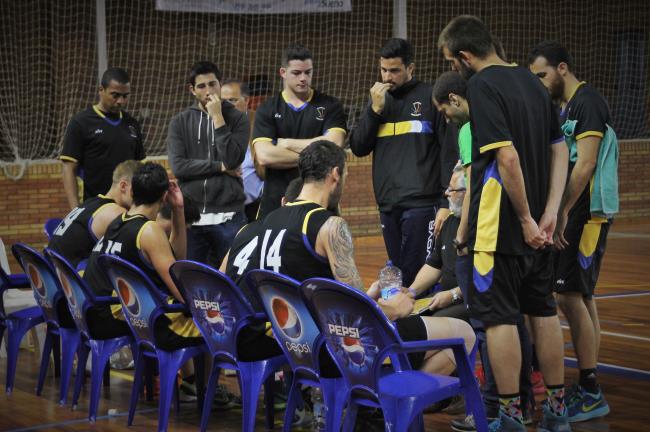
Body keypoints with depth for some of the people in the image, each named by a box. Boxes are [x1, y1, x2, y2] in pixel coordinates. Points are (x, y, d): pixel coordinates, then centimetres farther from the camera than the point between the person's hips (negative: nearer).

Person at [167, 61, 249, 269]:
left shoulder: (237, 118, 5)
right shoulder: (180, 121, 8)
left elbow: (233, 159, -10)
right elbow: (178, 166, -4)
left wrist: (217, 118, -10)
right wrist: (220, 167, -7)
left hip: (228, 215, -1)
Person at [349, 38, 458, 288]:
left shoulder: (430, 97, -1)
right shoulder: (378, 99, 15)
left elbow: (449, 152, -4)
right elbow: (358, 148, 9)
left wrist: (446, 203, -11)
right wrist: (376, 109, -4)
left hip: (421, 204, -5)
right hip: (387, 206, 5)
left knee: (415, 275, -9)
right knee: (397, 274, 9)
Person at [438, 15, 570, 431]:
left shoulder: (483, 86, -14)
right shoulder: (531, 81, 11)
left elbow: (507, 157, -23)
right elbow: (560, 150, 10)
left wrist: (526, 218, -16)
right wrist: (549, 213, 4)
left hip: (500, 227, -8)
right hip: (537, 226, 8)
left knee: (499, 317, -1)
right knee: (544, 311, 14)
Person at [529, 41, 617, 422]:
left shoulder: (588, 102, -12)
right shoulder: (567, 107, 17)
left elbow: (585, 164, -19)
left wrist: (562, 212, -20)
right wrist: (558, 212, 14)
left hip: (587, 214, -10)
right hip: (577, 215, 10)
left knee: (571, 295, -11)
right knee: (581, 296, 11)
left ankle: (591, 393, -7)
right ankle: (590, 389, 17)